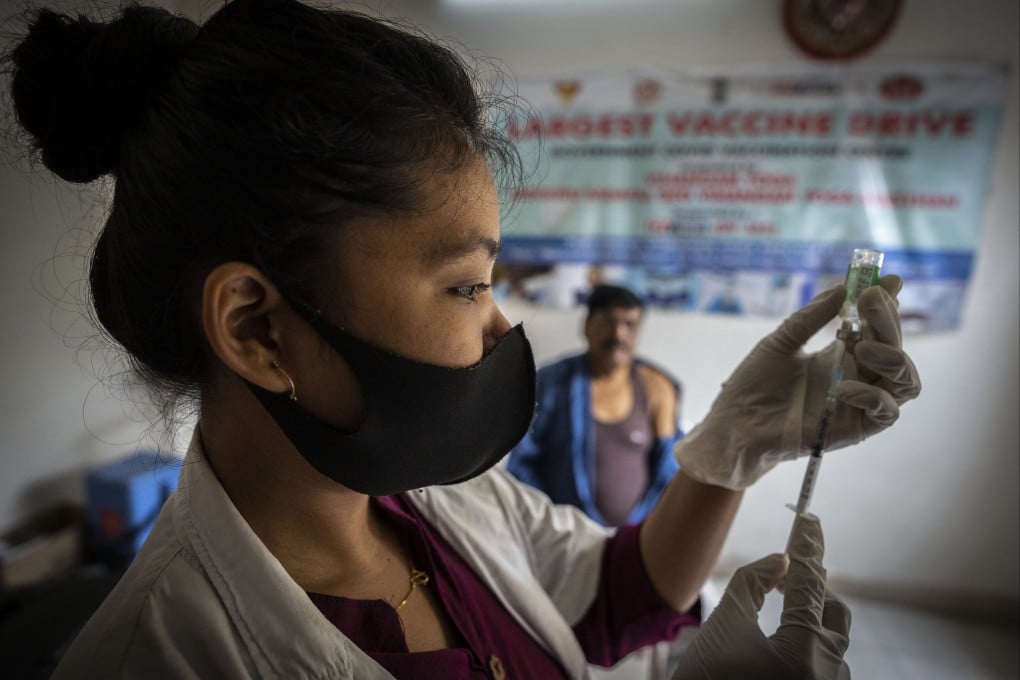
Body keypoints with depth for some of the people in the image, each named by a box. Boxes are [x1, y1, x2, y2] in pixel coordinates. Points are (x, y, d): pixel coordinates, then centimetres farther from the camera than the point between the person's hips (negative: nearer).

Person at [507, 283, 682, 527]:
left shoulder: (657, 389, 1)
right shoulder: (550, 382, -1)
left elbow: (668, 473, 7)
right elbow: (522, 463, 3)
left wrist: (643, 531, -2)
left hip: (635, 535, 2)